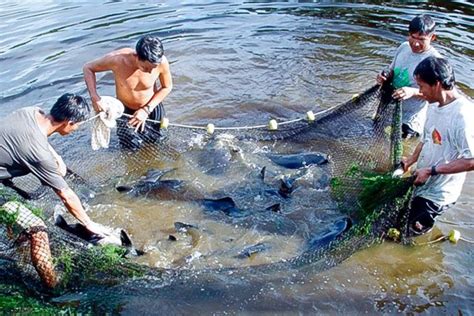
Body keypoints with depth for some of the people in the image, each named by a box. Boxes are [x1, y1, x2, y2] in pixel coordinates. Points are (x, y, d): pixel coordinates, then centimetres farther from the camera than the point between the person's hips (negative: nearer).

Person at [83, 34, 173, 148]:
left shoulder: (161, 62, -31)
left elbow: (167, 87, -11)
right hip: (125, 110, -1)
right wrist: (94, 97, -30)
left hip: (152, 108, 1)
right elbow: (88, 68, -15)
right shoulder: (117, 59, -33)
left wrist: (147, 110, -21)